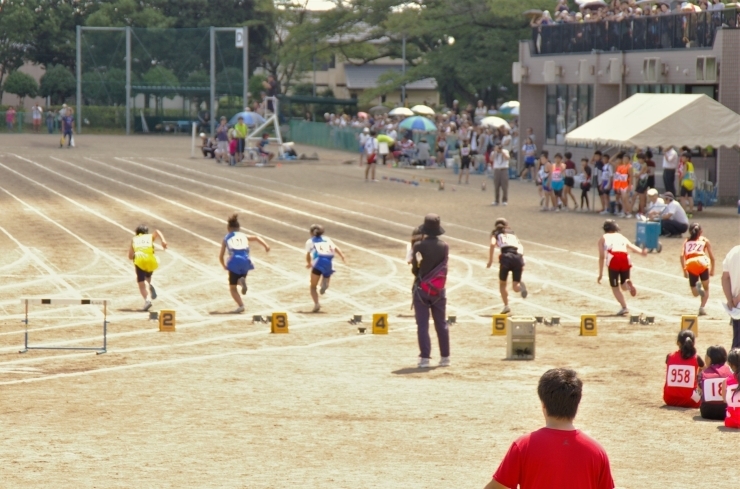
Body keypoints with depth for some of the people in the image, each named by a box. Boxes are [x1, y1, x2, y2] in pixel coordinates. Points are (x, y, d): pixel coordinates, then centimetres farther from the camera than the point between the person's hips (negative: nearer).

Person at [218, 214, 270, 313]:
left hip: (234, 262, -2)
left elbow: (221, 256, 16)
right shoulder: (244, 236, 21)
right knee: (239, 279, 29)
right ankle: (242, 281, -8)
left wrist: (224, 266, 32)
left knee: (232, 287, 11)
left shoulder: (226, 239, 17)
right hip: (245, 262, 2)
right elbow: (256, 238, 3)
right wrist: (266, 246, -7)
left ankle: (241, 305, -9)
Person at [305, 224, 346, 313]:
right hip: (329, 263, 2)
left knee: (313, 286, 7)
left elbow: (308, 254, 7)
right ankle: (325, 283, -15)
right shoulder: (327, 240, 25)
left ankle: (316, 304, -15)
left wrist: (309, 263, 25)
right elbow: (335, 248, 8)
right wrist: (342, 257, -3)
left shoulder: (310, 241, 19)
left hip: (318, 263, -2)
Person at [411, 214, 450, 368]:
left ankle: (425, 358, -8)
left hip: (421, 289, -3)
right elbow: (444, 268, 6)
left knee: (422, 325, -2)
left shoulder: (419, 246, -12)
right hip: (439, 290, 3)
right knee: (441, 324, 12)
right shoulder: (444, 247, -3)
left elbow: (414, 270, -5)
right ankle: (445, 357, 16)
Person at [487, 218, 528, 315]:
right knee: (515, 287, 4)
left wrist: (490, 261, 0)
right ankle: (520, 286, -31)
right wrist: (522, 263, 11)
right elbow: (520, 247, 17)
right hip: (518, 257, 3)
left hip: (506, 257, -3)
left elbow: (492, 244, 0)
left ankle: (506, 306, 2)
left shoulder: (496, 234, 22)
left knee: (502, 284, 16)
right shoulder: (512, 234, 31)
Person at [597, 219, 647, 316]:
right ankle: (628, 283, -15)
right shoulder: (622, 237, 31)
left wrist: (600, 274, 16)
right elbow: (631, 246, 11)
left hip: (613, 260, -3)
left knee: (615, 287, 9)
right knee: (623, 286, 20)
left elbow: (602, 256, 15)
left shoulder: (604, 238, 24)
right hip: (625, 258, 3)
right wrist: (641, 252, -8)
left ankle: (624, 307, -8)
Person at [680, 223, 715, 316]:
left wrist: (684, 270, 14)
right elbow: (712, 257, 17)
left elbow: (682, 255, 10)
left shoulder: (687, 241, 26)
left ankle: (697, 287, -23)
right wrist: (712, 269, 30)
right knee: (706, 288, 20)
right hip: (702, 263, -1)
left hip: (690, 264, 1)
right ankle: (702, 308, -1)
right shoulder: (704, 240, 23)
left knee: (695, 293, 12)